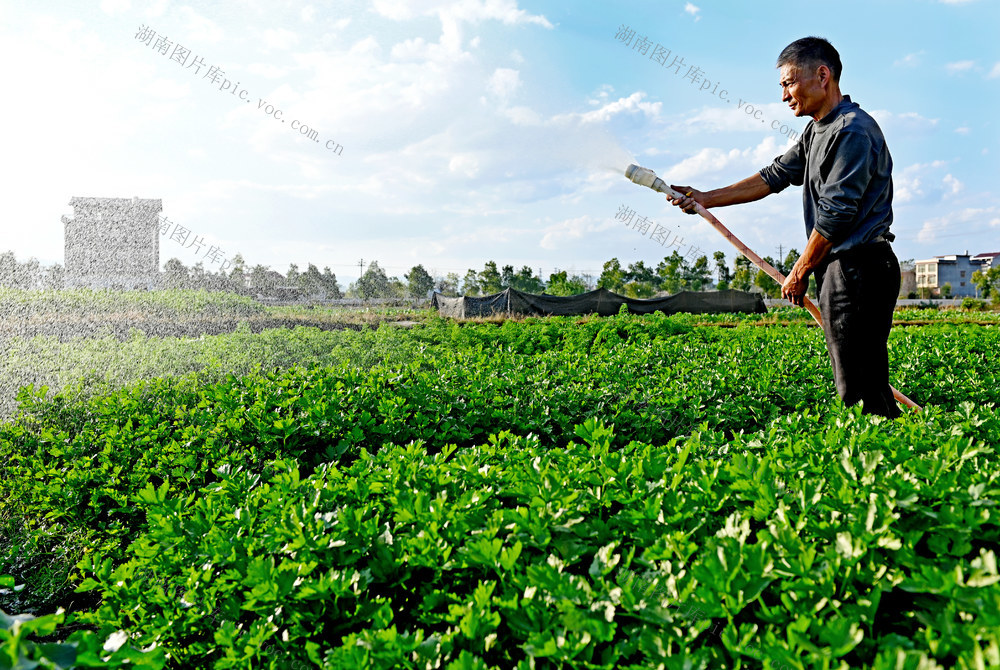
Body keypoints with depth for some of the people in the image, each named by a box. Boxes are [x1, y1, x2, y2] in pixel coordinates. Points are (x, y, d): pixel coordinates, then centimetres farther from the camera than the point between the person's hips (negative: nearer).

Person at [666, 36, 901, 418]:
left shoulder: (853, 130, -13)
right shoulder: (817, 132, 20)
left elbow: (835, 213, -16)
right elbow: (774, 176, 20)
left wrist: (799, 273, -7)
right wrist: (707, 198, 13)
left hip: (857, 268, -10)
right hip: (843, 271, 10)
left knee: (860, 391, -8)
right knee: (865, 386, 10)